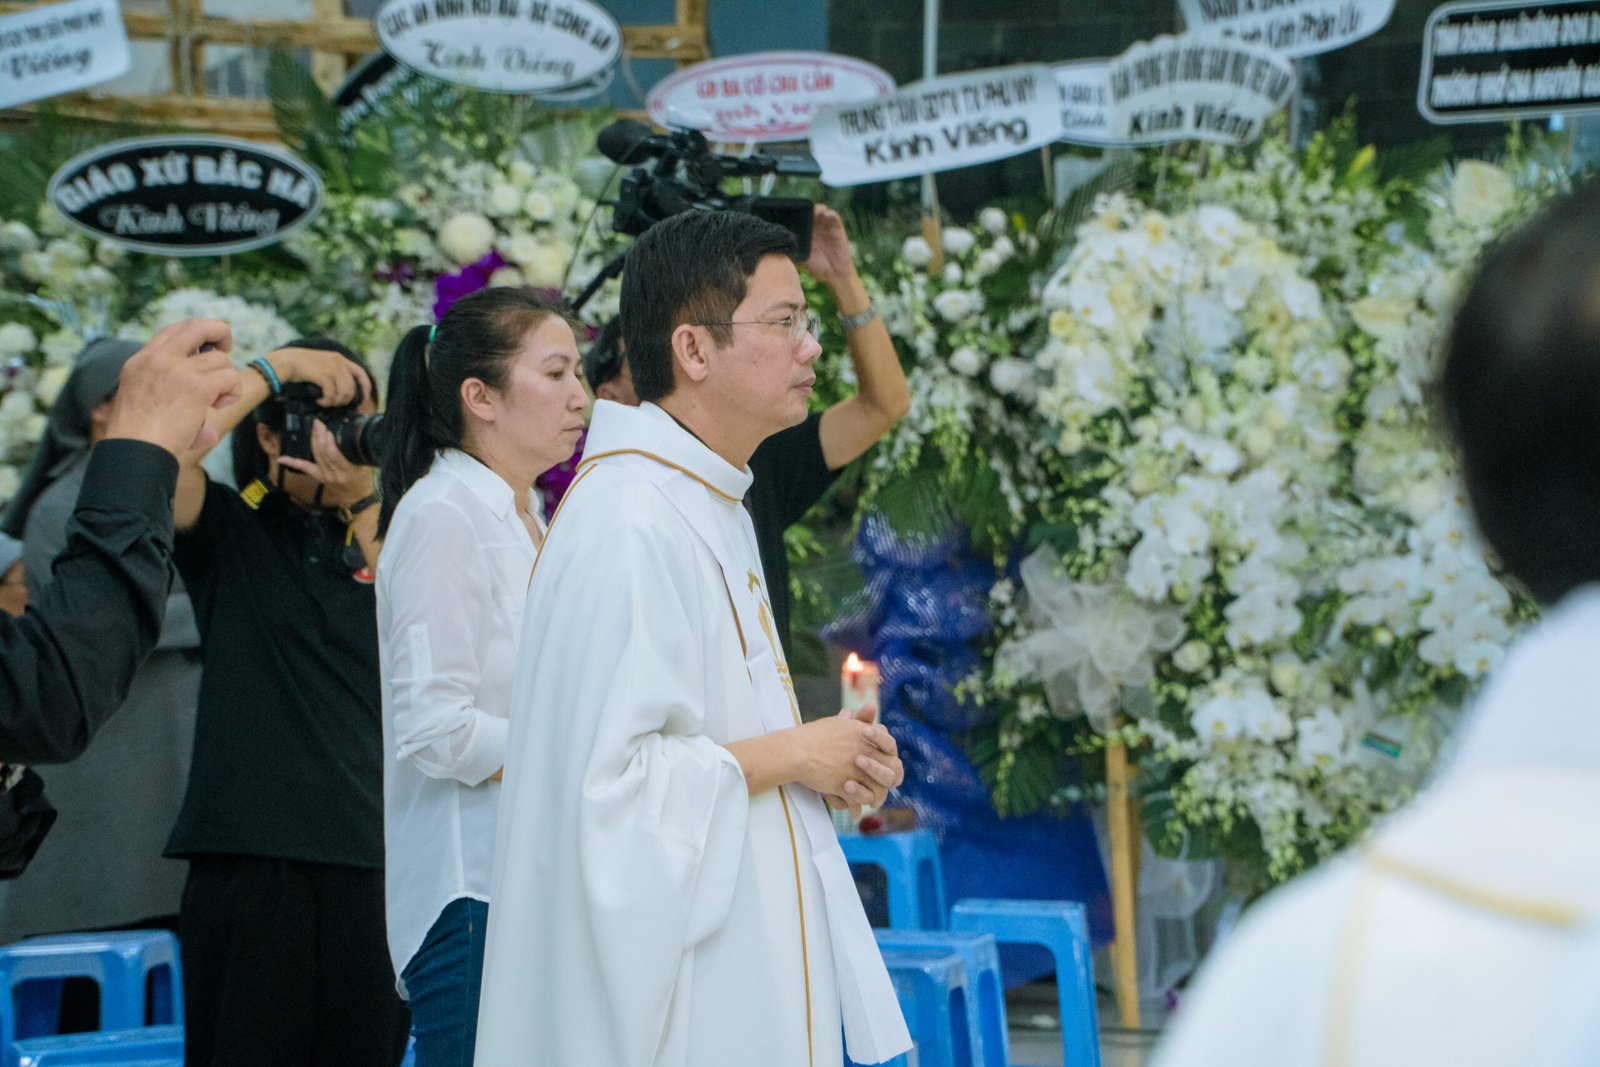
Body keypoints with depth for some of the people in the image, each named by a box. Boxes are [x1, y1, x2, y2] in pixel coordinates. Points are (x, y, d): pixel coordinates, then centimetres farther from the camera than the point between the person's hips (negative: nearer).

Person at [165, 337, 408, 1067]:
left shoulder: (365, 541, 16)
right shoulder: (228, 531, 5)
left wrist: (364, 502, -4)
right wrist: (275, 367, -7)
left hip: (372, 855, 4)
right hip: (254, 860, -4)